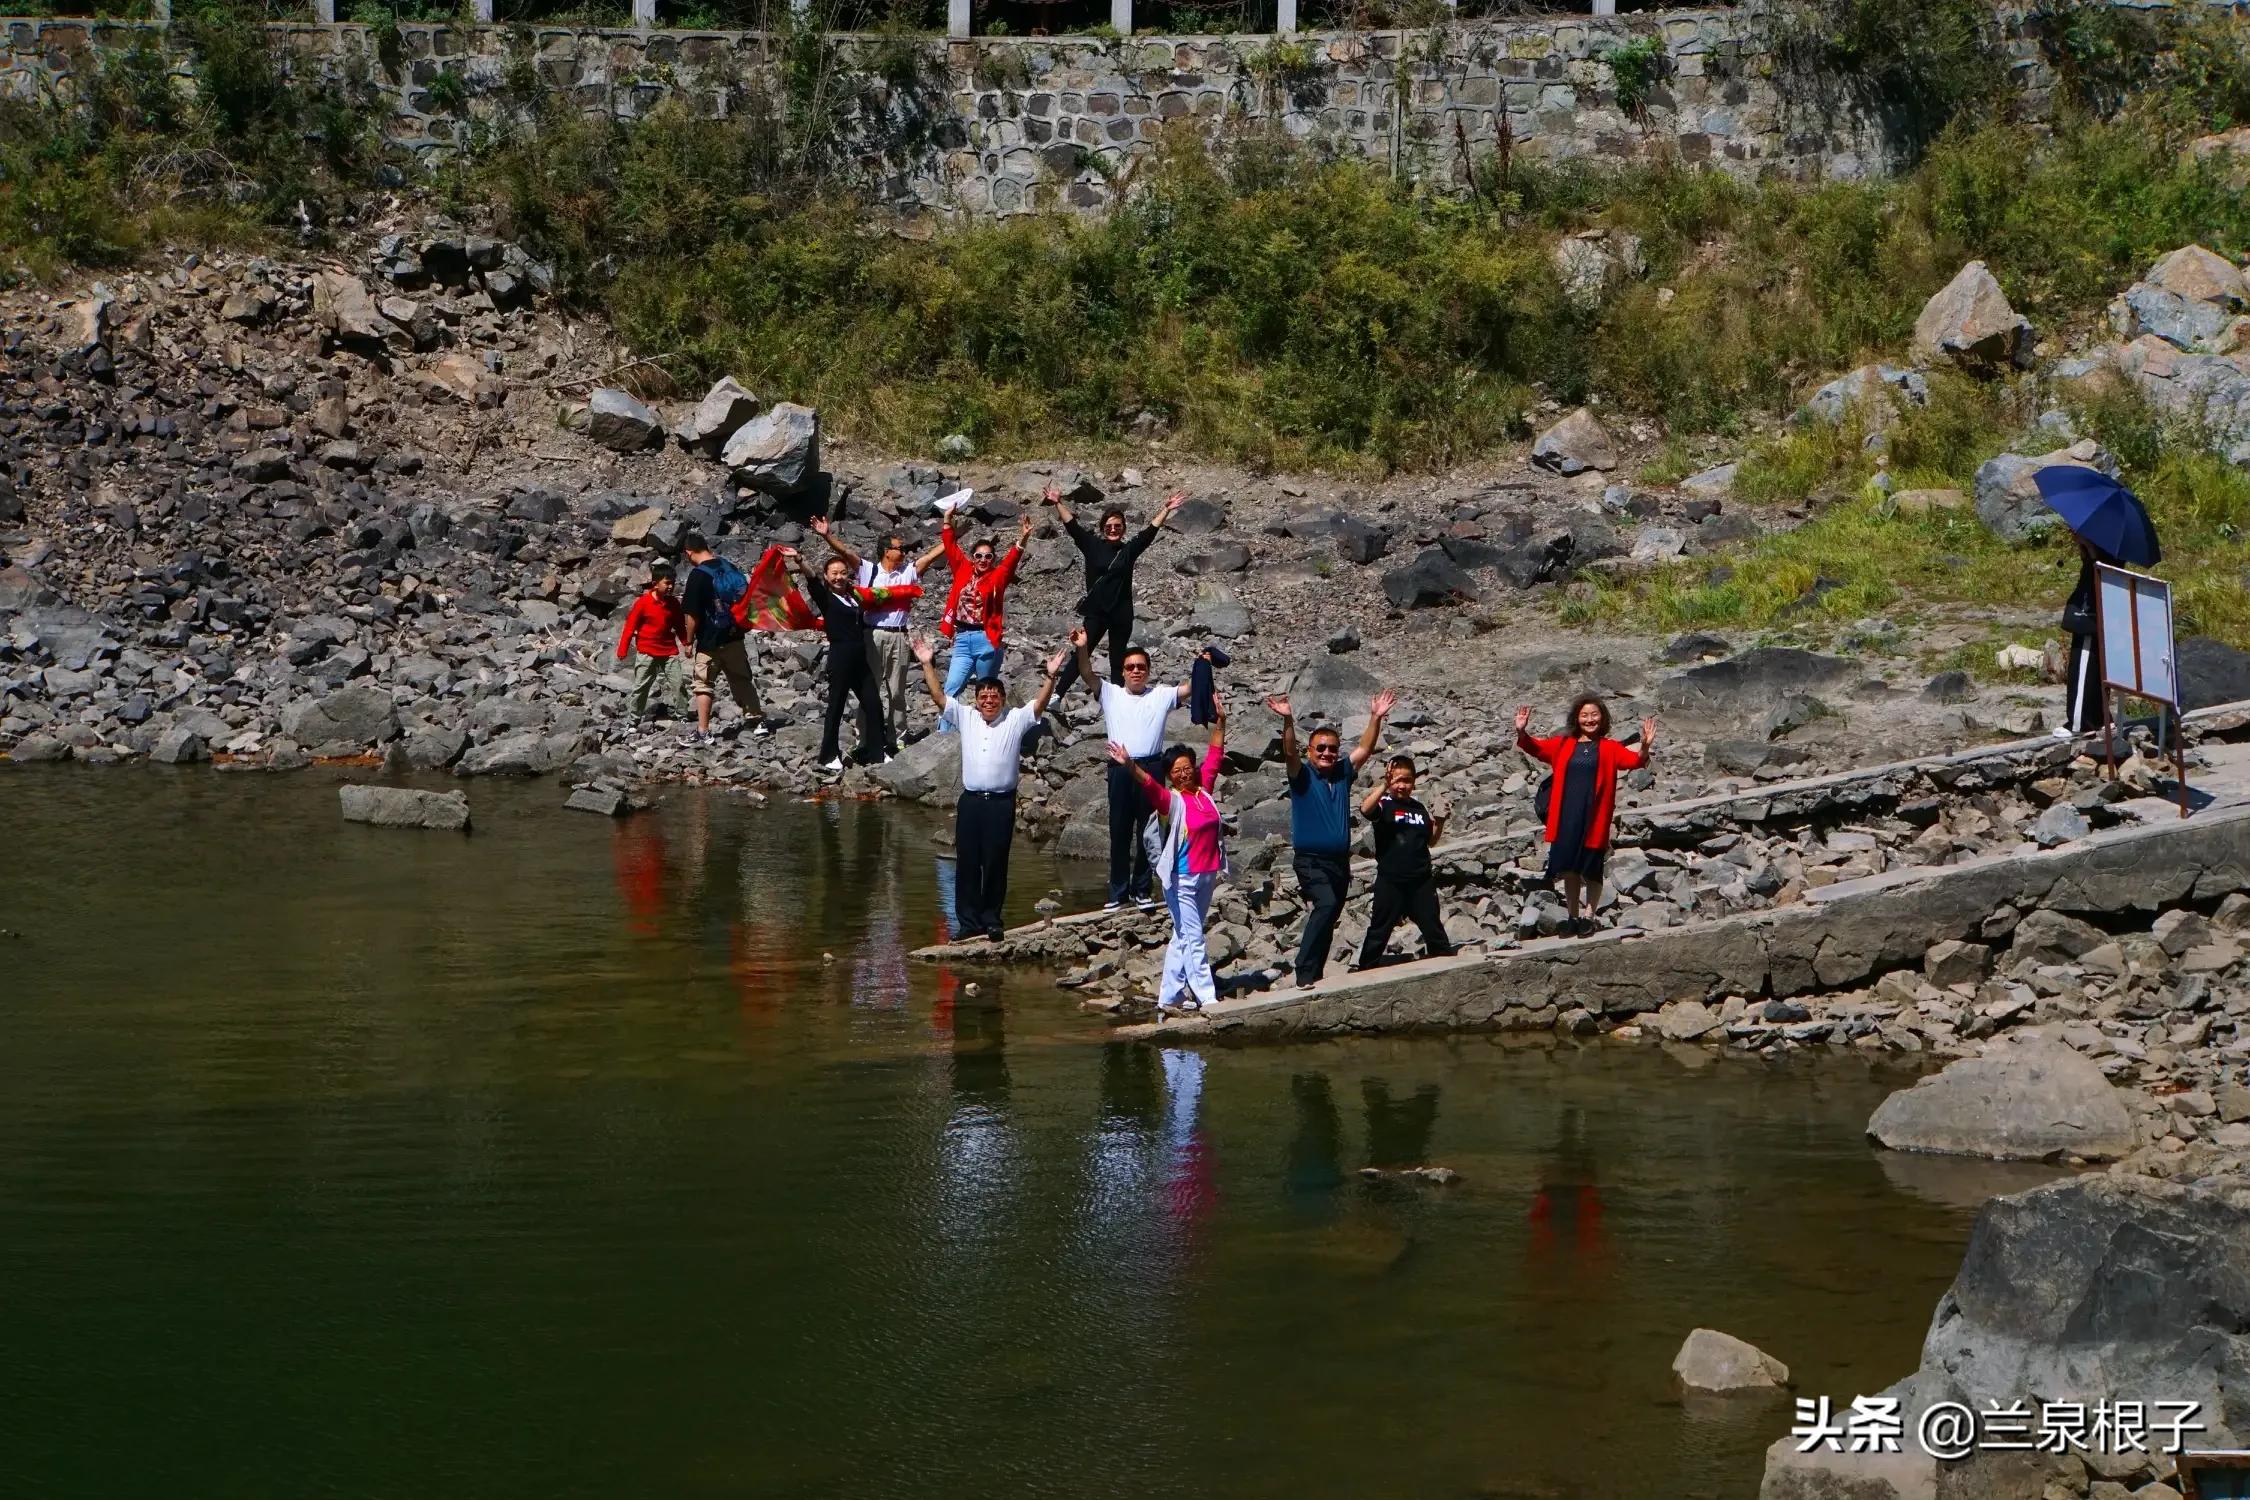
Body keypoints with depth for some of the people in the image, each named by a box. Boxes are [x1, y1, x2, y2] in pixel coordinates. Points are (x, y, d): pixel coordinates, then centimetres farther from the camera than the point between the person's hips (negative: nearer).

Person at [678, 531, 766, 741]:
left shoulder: (698, 575, -17)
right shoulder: (730, 567, 3)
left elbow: (693, 615, -16)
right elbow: (746, 595, 12)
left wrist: (689, 640, -4)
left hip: (710, 641, -6)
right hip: (735, 637, 6)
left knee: (704, 684, 5)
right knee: (743, 681, 15)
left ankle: (703, 731, 5)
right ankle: (759, 722, 15)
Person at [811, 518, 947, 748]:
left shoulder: (909, 571, 9)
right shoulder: (868, 570, 1)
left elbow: (932, 555, 8)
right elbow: (845, 551, -9)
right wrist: (827, 535, -22)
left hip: (898, 637, 3)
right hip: (873, 635, -3)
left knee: (897, 692, 10)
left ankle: (898, 739, 15)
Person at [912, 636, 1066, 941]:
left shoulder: (1016, 720, 4)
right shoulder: (964, 718, 10)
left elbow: (1040, 703, -7)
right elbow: (939, 696, 6)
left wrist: (1051, 677, -21)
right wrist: (928, 665, -3)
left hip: (1001, 802, -2)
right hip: (970, 800, 2)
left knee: (995, 863, 2)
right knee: (967, 862, 3)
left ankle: (992, 919, 11)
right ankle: (968, 920, 9)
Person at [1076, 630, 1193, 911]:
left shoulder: (1161, 696, 11)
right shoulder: (1111, 694, 11)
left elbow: (1191, 687, 4)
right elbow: (1088, 674, 0)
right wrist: (1082, 649, -18)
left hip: (1151, 768, 0)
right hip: (1120, 769, 0)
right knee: (1119, 832, 4)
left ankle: (1141, 889, 15)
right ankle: (1118, 892, 10)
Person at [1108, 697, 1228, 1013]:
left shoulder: (1203, 789, 4)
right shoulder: (1171, 800, -12)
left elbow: (1214, 755, 16)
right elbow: (1148, 784, -30)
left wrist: (1219, 723, 18)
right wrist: (1129, 766, -48)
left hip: (1207, 876, 6)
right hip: (1183, 879, -6)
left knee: (1183, 938, 12)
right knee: (1193, 939, -4)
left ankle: (1168, 996, 19)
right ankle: (1207, 998, -5)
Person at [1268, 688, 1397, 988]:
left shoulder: (1343, 773, 10)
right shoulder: (1302, 774, -3)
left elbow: (1365, 749, 7)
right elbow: (1289, 752, -20)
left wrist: (1376, 718, -6)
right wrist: (1288, 720, -36)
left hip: (1340, 860, 7)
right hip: (1310, 860, -7)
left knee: (1327, 919, 10)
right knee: (1326, 905, -27)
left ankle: (1315, 975, 20)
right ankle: (1305, 975, -30)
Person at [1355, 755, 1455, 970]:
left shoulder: (1419, 808, 10)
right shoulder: (1383, 805, -7)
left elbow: (1431, 841, 19)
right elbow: (1365, 809, -31)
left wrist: (1440, 821, 2)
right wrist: (1385, 786, -39)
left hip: (1421, 881, 4)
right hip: (1390, 881, -4)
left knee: (1433, 926, 13)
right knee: (1379, 930, 1)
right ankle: (1366, 970, 7)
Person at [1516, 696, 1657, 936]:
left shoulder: (1609, 748, 0)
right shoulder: (1563, 745, 7)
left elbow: (1633, 761, -13)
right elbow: (1536, 747, 0)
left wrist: (1644, 748, -34)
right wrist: (1522, 732, -21)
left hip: (1593, 818, -2)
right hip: (1566, 818, 2)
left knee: (1591, 870, 5)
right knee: (1569, 868, 9)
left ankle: (1589, 917, 17)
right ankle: (1572, 916, 21)